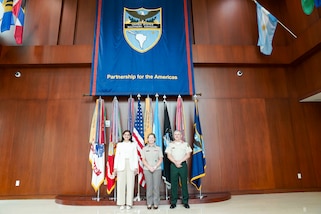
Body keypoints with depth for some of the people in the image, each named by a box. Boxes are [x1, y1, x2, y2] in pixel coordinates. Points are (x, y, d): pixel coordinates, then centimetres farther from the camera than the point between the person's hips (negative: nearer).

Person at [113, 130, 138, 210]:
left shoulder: (133, 144, 10)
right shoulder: (119, 144, 10)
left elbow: (135, 156, 6)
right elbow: (116, 156, 6)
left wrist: (136, 167, -2)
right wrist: (115, 167, -1)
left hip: (131, 166, 0)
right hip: (121, 166, 0)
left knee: (130, 184, -2)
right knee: (121, 184, -2)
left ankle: (129, 203, 5)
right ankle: (122, 203, 7)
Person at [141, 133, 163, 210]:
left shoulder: (158, 148, 7)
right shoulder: (144, 149, 8)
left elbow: (161, 159, 3)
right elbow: (143, 160, 4)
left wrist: (155, 167, -9)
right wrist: (149, 167, -9)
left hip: (157, 169, 0)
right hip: (147, 169, 0)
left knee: (156, 186, -1)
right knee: (149, 186, 0)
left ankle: (156, 203, 8)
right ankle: (149, 203, 9)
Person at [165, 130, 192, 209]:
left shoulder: (185, 144, 5)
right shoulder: (170, 144, 6)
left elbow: (188, 155, -2)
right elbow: (169, 155, 0)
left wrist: (180, 161, -12)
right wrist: (175, 162, -12)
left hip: (183, 165, 0)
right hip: (173, 165, 0)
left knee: (184, 183, 3)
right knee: (174, 184, 3)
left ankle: (185, 202, 13)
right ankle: (173, 202, 11)